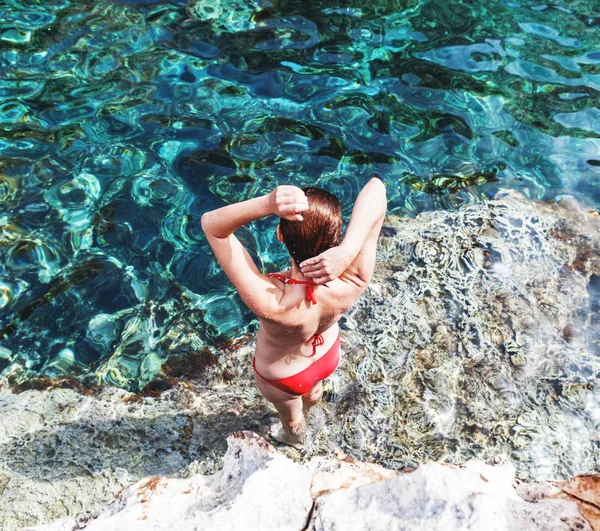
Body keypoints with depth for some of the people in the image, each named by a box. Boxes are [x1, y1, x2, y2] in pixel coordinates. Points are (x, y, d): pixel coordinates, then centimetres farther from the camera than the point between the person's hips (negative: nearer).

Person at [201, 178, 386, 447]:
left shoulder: (270, 302, -50)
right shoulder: (352, 283, -41)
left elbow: (211, 224, -46)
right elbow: (376, 187, -42)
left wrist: (267, 204, -63)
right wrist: (348, 251, -54)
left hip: (281, 376, -2)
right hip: (328, 355, 3)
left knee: (291, 417, 36)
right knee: (313, 391, 41)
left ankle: (296, 437, 72)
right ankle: (306, 412, 77)